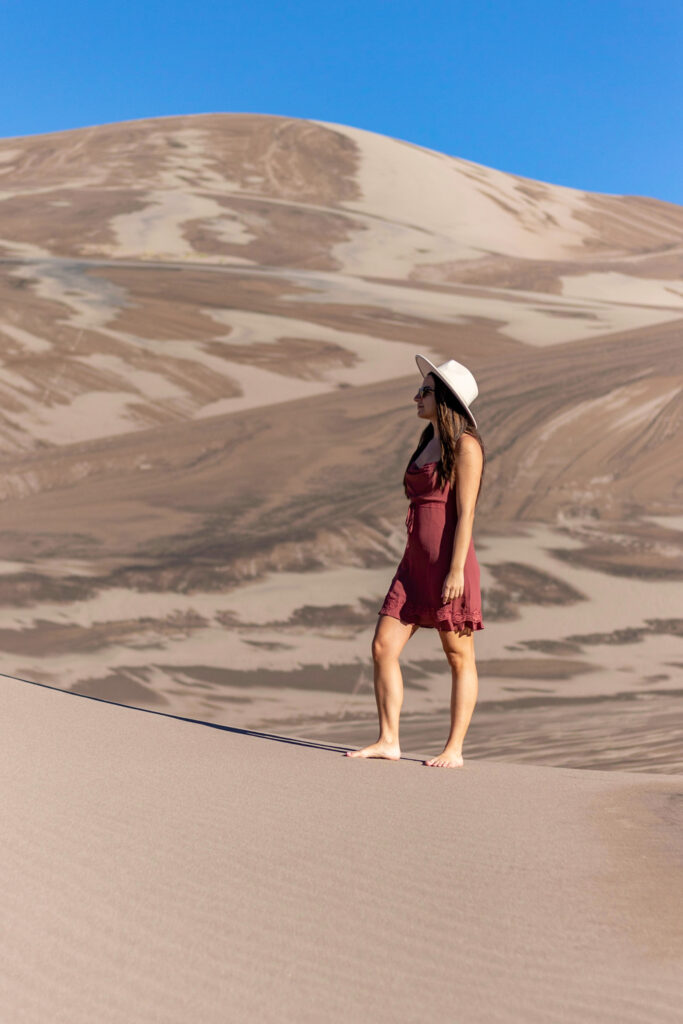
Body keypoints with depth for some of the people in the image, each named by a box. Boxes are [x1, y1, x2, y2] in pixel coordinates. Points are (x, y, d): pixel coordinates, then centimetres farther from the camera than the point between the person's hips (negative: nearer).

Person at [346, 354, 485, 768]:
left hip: (449, 562, -8)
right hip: (415, 563, 8)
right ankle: (389, 741, 8)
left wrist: (456, 570, -19)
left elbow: (465, 512, -14)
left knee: (459, 658, 2)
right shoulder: (429, 443, 18)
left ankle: (454, 750, 10)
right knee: (383, 647, 1)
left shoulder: (465, 445, -7)